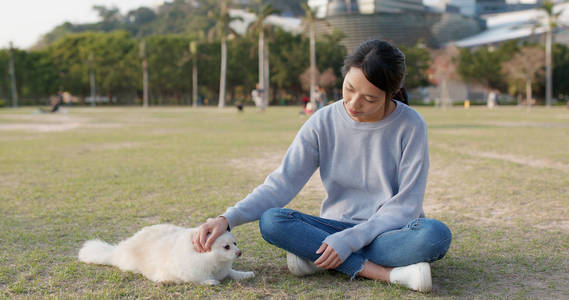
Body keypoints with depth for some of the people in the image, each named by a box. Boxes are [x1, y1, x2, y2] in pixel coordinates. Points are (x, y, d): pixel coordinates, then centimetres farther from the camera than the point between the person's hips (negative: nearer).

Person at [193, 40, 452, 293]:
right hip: (338, 225, 3)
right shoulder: (324, 122, -6)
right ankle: (389, 273, -28)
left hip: (390, 230, -2)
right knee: (270, 221, -26)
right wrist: (227, 219, -22)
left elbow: (405, 204, -13)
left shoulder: (411, 125, -11)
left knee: (436, 234, -35)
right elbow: (283, 182, -8)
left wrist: (350, 240, -24)